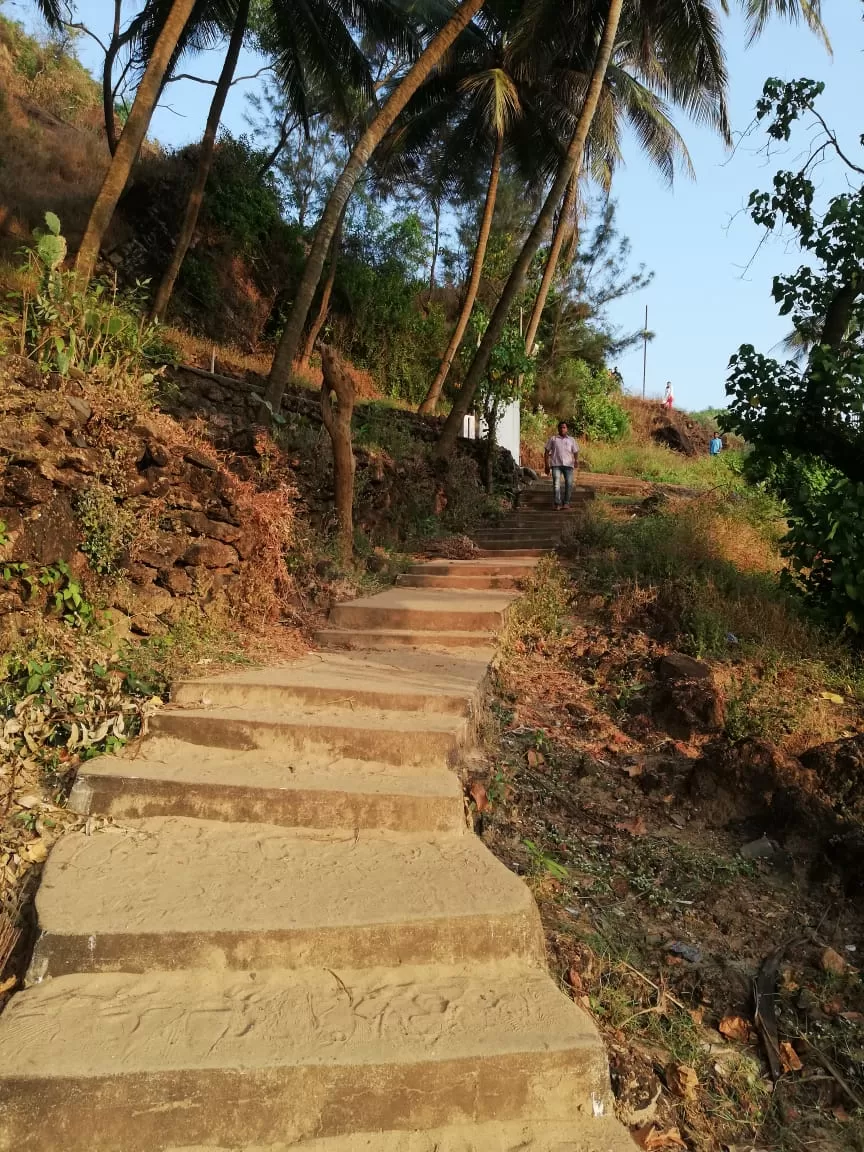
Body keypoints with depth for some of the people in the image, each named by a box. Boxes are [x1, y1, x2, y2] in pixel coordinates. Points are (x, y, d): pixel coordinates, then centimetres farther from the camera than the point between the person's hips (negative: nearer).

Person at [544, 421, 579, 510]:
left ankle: (566, 503, 6)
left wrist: (576, 460, -8)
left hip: (568, 465, 1)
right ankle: (557, 504, -14)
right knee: (556, 484, -13)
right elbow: (546, 452, 13)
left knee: (569, 484, -5)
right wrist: (547, 465, 5)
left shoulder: (571, 440, 20)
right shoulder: (552, 439, 15)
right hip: (556, 464, -1)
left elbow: (575, 452, 15)